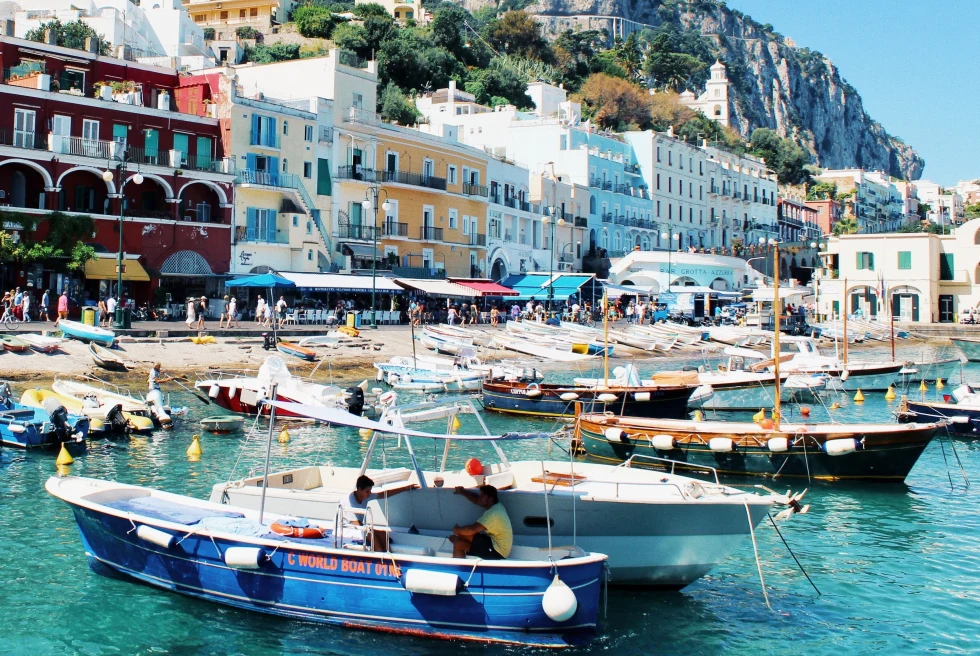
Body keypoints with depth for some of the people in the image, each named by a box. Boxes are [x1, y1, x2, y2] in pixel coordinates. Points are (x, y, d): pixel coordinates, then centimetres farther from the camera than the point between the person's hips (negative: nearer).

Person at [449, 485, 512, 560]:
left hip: (497, 551, -11)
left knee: (458, 544, -16)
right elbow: (477, 499, 21)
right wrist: (462, 491, 10)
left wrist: (458, 530, -11)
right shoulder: (496, 506, 7)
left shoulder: (492, 514, -24)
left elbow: (472, 529, -28)